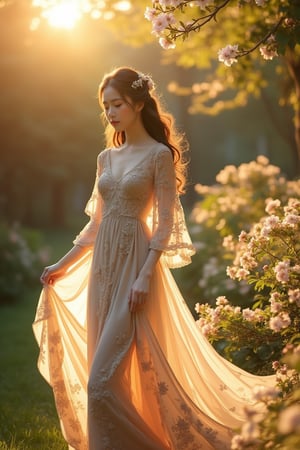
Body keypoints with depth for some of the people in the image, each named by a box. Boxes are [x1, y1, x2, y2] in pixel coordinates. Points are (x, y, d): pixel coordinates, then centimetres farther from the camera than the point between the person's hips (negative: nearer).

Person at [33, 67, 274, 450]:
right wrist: (62, 266, 17)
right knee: (106, 372, 10)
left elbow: (165, 224, -10)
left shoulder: (159, 155, -6)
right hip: (103, 266, 7)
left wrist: (145, 276, -20)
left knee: (103, 379, -11)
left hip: (135, 264, -7)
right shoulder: (107, 157, 13)